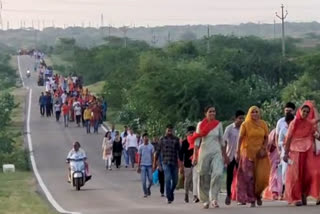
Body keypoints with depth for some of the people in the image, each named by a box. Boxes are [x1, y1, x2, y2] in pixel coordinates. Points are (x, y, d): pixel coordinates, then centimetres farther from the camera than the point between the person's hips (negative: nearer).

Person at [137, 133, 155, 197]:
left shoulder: (151, 146, 4)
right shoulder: (141, 147, 2)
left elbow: (152, 156, 6)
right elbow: (139, 157, 5)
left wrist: (153, 165, 1)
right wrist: (138, 166, 2)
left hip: (149, 165, 1)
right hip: (143, 165, -1)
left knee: (150, 179, -3)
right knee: (143, 180, -4)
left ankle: (148, 189, 24)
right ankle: (145, 193, 6)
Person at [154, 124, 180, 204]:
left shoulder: (176, 139, 5)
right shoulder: (162, 139, 6)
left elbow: (178, 151, 0)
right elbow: (158, 151, 8)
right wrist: (155, 162, 8)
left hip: (174, 162, 2)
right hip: (166, 162, -2)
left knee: (175, 181, 9)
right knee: (168, 179, -13)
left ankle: (171, 192, 36)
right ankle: (169, 198, -11)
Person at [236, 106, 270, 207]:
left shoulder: (263, 124, 6)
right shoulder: (245, 125, -1)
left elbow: (266, 138, 8)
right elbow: (240, 139, -2)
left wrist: (263, 149, -7)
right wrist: (238, 152, -7)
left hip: (260, 153, 2)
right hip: (248, 153, -2)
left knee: (261, 175, -7)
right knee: (249, 176, -2)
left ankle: (258, 194, 19)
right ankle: (252, 199, 4)